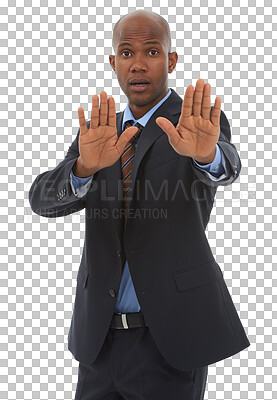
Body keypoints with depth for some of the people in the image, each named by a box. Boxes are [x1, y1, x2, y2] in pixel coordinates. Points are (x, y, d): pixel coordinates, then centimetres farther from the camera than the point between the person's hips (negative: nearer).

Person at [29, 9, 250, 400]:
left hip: (170, 338, -3)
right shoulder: (96, 132, 6)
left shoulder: (203, 124, -4)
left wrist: (206, 152, -49)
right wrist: (86, 166, -30)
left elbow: (226, 167, -25)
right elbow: (44, 199, -9)